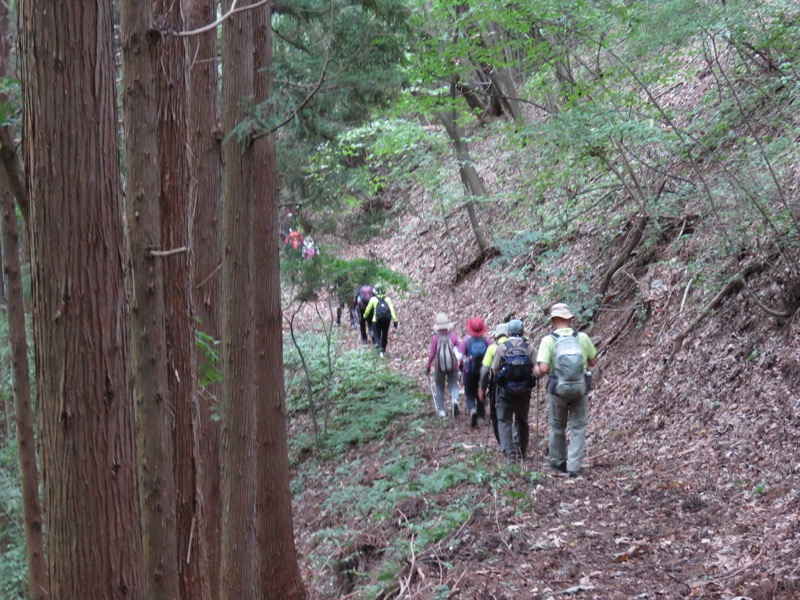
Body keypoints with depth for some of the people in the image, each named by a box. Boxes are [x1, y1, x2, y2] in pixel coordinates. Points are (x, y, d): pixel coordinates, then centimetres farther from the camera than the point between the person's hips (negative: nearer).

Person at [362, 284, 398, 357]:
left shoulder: (373, 299, 2)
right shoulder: (387, 299, 7)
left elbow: (368, 310, 10)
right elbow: (392, 310, -2)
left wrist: (365, 316, 30)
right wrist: (395, 320, -3)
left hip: (377, 320, -2)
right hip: (387, 320, 2)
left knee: (377, 335, 5)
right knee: (385, 335, 21)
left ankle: (380, 348, -20)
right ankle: (384, 350, 30)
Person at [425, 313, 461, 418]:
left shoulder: (435, 338, -9)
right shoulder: (453, 336, -7)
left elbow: (432, 354, -7)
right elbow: (458, 351, -2)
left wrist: (428, 367, 4)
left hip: (440, 367, 0)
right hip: (453, 366, 0)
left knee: (440, 388, 15)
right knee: (453, 385, 12)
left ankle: (441, 411, 15)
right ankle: (455, 400, -19)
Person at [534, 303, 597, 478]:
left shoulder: (548, 340, -11)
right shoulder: (583, 338, -4)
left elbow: (544, 368, -19)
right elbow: (593, 362, 7)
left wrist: (537, 370, 2)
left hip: (557, 390, -1)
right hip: (580, 390, 1)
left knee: (557, 427, 18)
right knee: (578, 427, 9)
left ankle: (557, 462, 32)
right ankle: (574, 466, 4)